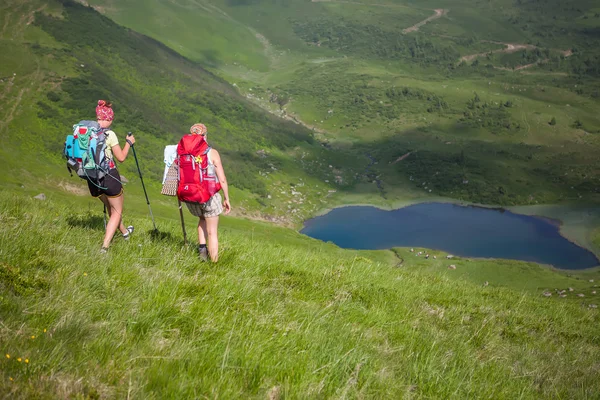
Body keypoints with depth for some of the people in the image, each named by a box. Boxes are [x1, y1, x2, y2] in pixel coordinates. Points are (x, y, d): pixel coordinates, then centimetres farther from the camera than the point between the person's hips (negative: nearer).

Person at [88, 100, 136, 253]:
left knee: (110, 207, 29)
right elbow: (121, 157, -10)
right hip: (109, 177, -6)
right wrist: (129, 142, 4)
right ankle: (105, 245, -3)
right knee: (117, 211, 11)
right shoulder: (109, 134, -15)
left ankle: (124, 232, 50)